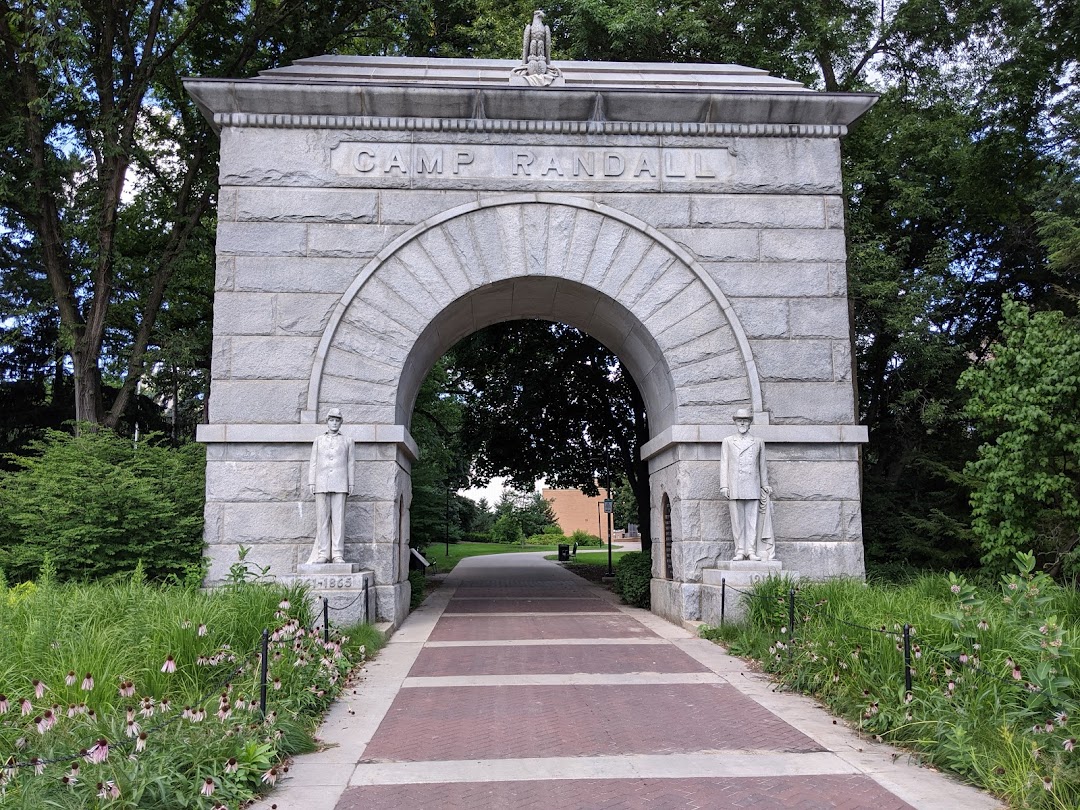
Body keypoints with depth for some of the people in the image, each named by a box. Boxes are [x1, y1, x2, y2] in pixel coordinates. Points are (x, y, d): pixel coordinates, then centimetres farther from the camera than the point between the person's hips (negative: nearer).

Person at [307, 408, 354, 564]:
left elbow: (350, 464, 10)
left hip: (340, 485, -1)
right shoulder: (318, 441, 16)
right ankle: (323, 554, -1)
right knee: (322, 518, -2)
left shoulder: (347, 442, 14)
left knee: (338, 518, -6)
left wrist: (351, 484, 3)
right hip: (321, 485, 1)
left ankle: (338, 554, -7)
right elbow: (313, 463, 13)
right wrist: (311, 482, 3)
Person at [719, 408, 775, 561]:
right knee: (737, 520, -1)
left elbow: (762, 466, 15)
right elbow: (724, 465, 7)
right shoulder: (727, 442, 12)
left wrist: (765, 485, 12)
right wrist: (724, 486, -1)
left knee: (752, 519, -2)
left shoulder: (758, 442, 14)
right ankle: (740, 551, 3)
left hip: (753, 488, 1)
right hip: (735, 488, -1)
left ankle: (751, 551, 0)